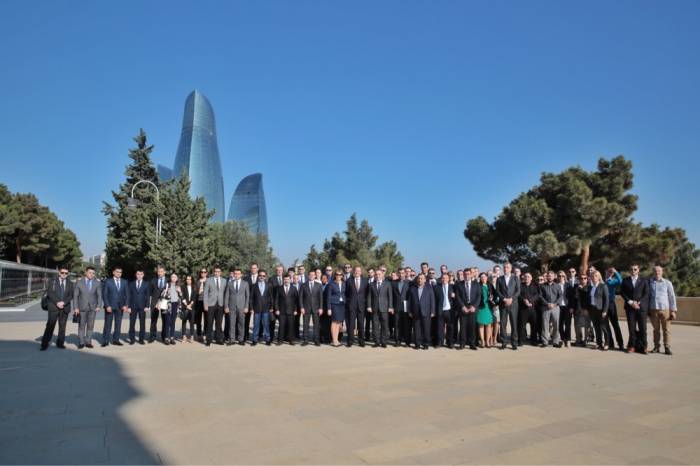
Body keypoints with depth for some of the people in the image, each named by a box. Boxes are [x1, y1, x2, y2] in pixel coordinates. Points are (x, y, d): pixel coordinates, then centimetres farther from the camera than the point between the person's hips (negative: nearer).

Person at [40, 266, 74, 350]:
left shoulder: (70, 284, 10)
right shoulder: (52, 282, 4)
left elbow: (71, 295, 3)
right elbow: (49, 293, -5)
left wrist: (63, 302, -14)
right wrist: (57, 302, -15)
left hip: (65, 308, 2)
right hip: (54, 307, -2)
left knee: (62, 326, 6)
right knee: (50, 325, -5)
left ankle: (60, 343, 14)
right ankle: (45, 344, 2)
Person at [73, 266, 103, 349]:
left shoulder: (97, 283, 3)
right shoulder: (79, 282, 1)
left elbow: (99, 295, 1)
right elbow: (75, 296, 1)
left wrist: (99, 306, -10)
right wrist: (75, 307, -6)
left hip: (92, 307, 1)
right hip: (82, 307, -1)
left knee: (90, 325, 5)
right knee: (81, 325, 3)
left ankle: (88, 342, 12)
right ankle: (81, 342, 12)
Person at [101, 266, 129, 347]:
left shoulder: (124, 282, 9)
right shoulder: (107, 282, 0)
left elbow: (126, 295, 7)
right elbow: (104, 295, -3)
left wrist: (126, 305, -4)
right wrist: (107, 306, -12)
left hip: (120, 307, 3)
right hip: (110, 306, -3)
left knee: (118, 324, 5)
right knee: (108, 324, 0)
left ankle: (115, 340, 12)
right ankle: (105, 341, 7)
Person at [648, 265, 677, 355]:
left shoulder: (667, 283, 1)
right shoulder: (650, 283, 5)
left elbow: (672, 297, 1)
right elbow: (647, 296, 10)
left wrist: (673, 311, -3)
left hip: (665, 309, -1)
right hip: (653, 309, 1)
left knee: (666, 329, 1)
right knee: (656, 329, 6)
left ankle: (667, 348, 7)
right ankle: (656, 347, 12)